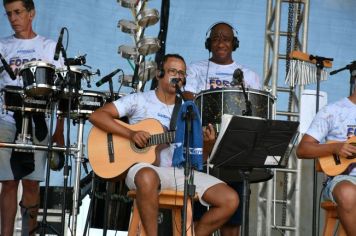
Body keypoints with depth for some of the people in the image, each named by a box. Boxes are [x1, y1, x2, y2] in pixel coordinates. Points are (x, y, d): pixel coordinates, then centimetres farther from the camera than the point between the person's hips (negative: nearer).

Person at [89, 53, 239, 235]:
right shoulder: (139, 100, 4)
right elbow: (96, 116, -5)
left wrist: (206, 142, -8)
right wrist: (130, 134, -16)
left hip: (180, 171, 5)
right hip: (145, 168, -4)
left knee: (230, 200, -14)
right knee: (147, 177, -44)